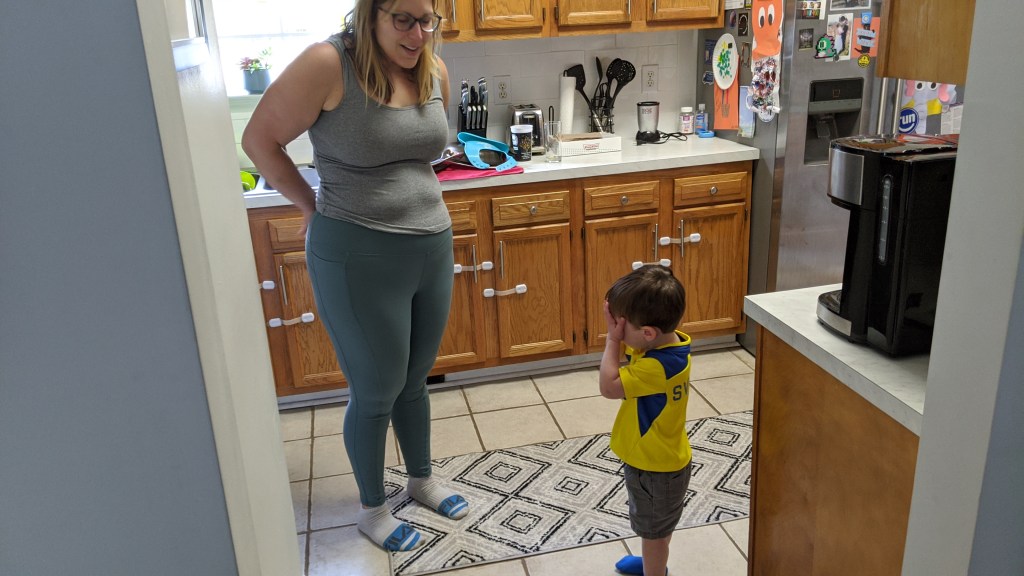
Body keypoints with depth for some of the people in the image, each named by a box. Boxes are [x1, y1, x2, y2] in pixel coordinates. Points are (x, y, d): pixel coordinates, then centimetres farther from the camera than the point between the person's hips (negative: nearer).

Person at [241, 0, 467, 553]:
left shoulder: (434, 72, 3)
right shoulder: (328, 64, -16)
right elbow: (259, 138, -7)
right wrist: (312, 206, 0)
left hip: (432, 248, 6)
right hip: (359, 258, -5)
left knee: (415, 379, 22)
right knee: (377, 393, 9)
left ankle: (422, 478, 45)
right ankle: (372, 510, 33)